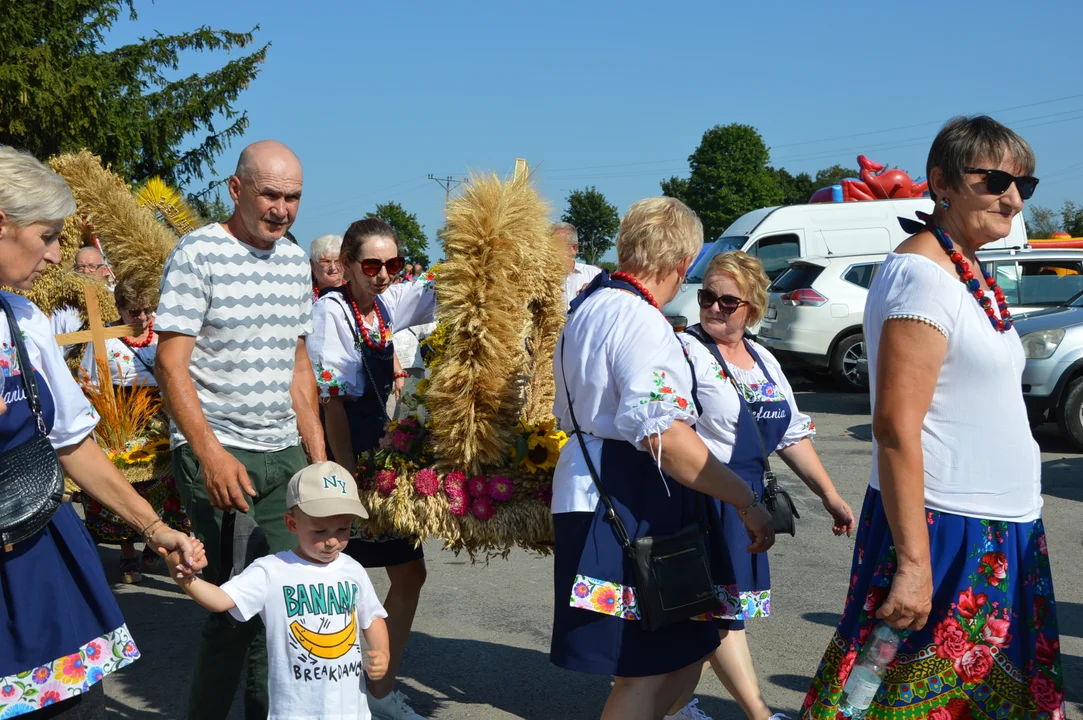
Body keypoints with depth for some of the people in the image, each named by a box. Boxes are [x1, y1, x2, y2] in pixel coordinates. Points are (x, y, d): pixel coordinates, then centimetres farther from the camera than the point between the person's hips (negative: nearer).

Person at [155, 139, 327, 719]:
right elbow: (170, 365, -13)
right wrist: (212, 454, -21)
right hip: (220, 457, -6)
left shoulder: (294, 260, 12)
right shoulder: (198, 252, -8)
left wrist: (318, 454, 13)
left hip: (285, 455, 6)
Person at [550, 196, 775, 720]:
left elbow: (569, 412, 28)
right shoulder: (640, 320, -17)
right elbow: (665, 436, -28)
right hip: (627, 505, -11)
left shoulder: (590, 305, 16)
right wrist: (747, 501, -23)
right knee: (647, 674, -3)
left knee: (684, 651, 16)